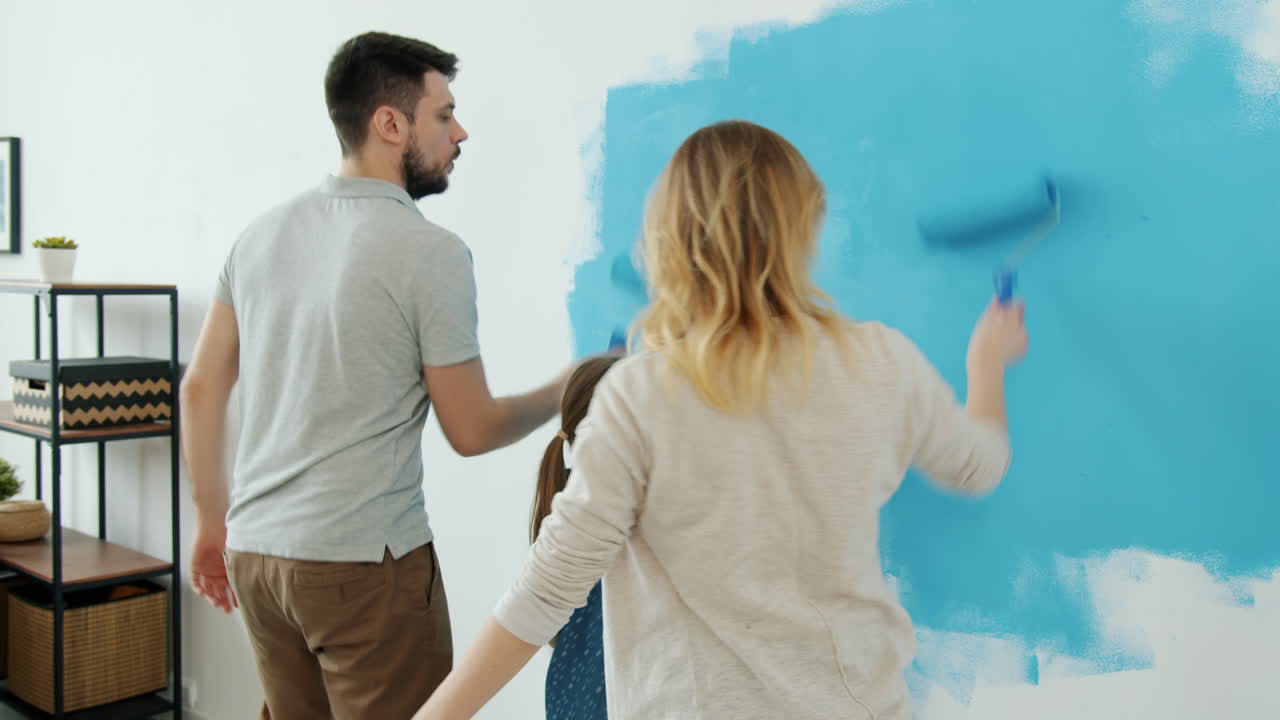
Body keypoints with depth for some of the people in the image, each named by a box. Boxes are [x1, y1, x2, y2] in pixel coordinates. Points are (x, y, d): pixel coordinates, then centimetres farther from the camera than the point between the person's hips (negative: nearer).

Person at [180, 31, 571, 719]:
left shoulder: (262, 233, 6)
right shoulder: (431, 252, -13)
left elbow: (201, 388, 10)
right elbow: (472, 430, -7)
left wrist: (212, 522, 19)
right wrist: (565, 392, 9)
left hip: (254, 551, 7)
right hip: (364, 563, -7)